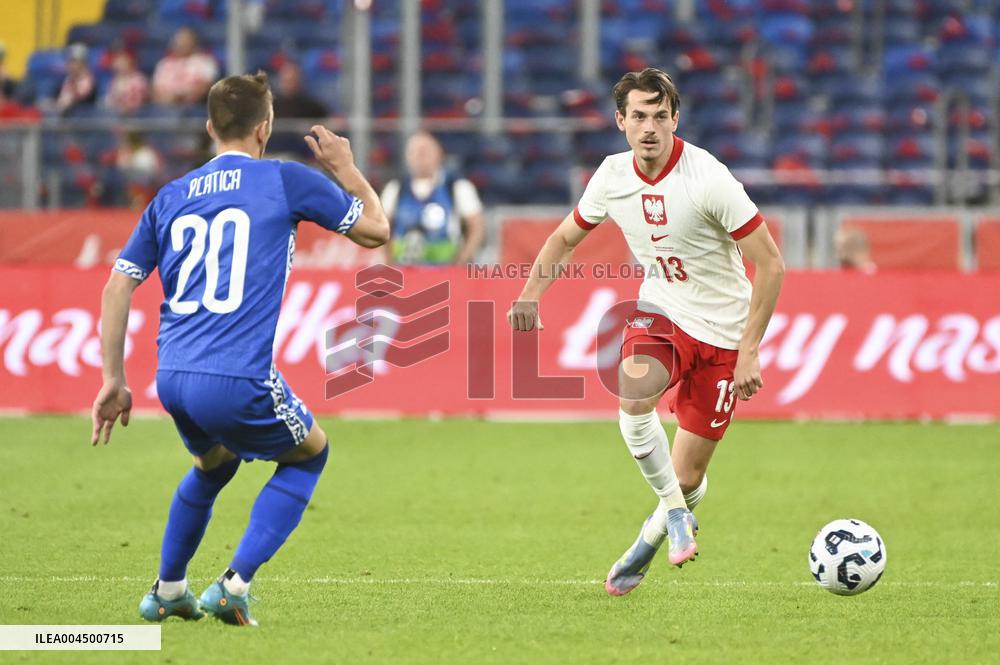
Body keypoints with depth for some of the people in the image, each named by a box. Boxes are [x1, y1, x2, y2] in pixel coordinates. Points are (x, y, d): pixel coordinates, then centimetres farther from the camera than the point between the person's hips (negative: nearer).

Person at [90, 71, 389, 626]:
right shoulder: (286, 181, 1)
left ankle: (167, 591, 37)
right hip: (239, 382, -5)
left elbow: (117, 288, 12)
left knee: (212, 465, 35)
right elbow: (375, 230, 12)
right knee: (308, 455, 22)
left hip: (172, 379, 5)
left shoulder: (170, 198, 15)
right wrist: (344, 168, 27)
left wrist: (113, 380, 16)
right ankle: (234, 586, 9)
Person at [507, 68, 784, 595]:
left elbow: (770, 264, -17)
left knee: (687, 478, -1)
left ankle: (653, 535, 33)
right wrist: (530, 294, -3)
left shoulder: (708, 179, -22)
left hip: (721, 330, -3)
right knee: (633, 395, -32)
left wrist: (749, 351, -19)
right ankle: (676, 513, -10)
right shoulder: (613, 176, -6)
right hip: (660, 311, 3)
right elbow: (565, 238, 14)